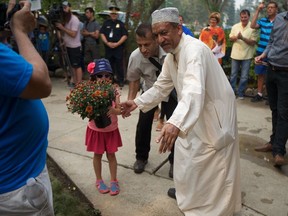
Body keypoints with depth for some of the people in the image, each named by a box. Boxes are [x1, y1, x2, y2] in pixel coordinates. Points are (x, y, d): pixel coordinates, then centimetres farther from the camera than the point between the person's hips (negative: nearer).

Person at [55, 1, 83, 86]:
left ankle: (78, 84, 0)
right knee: (73, 66, 12)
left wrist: (62, 27, -18)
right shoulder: (65, 19, 12)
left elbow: (73, 34, -21)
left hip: (75, 47, -8)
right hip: (68, 46, 8)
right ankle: (74, 82, 19)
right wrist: (63, 40, 3)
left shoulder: (74, 19, -14)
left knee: (77, 66, -4)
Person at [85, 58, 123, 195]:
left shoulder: (114, 91, -9)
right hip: (96, 129, -1)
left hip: (111, 129, 1)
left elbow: (119, 110, -12)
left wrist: (113, 111, -33)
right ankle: (99, 181, 32)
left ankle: (114, 181, 28)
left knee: (111, 154, 11)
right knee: (98, 155, 14)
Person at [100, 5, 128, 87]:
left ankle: (120, 81, 7)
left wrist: (117, 44, -13)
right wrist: (107, 43, -9)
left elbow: (125, 35, -2)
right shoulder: (106, 23, 11)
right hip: (108, 48, 2)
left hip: (119, 48, -2)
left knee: (119, 65, -1)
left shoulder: (121, 24, 5)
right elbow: (102, 34, 6)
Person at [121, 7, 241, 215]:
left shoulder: (194, 50, -28)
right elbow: (161, 87, 11)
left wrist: (176, 123, -59)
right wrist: (137, 102, 0)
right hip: (195, 115, 9)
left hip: (215, 115, -9)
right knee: (188, 158, 23)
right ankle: (190, 196, 46)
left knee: (215, 169, 5)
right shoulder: (171, 56, 2)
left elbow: (194, 90, -45)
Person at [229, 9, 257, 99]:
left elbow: (253, 42, -11)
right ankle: (232, 91, 25)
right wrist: (236, 37, -15)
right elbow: (230, 38, 7)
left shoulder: (253, 27, -8)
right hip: (235, 54, 3)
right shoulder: (235, 26, 3)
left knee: (244, 77, 3)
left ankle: (240, 93, 16)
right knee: (233, 75, 12)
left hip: (247, 56, -3)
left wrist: (242, 38, -24)